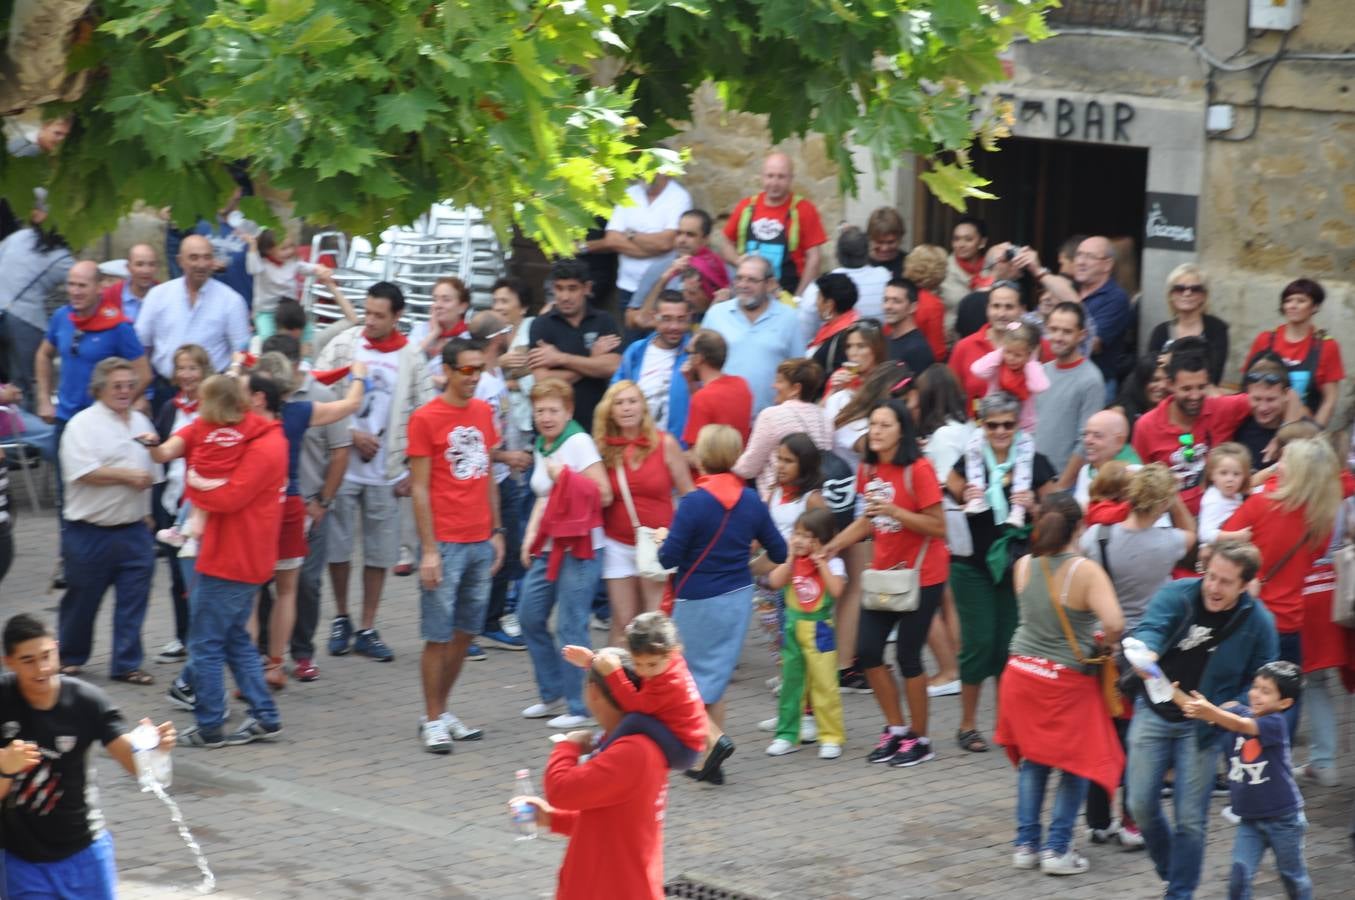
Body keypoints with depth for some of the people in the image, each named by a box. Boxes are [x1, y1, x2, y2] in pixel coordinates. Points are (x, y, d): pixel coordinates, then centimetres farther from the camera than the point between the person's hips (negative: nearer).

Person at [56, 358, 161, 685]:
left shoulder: (141, 422, 12)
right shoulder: (83, 424, -9)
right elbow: (82, 472, -21)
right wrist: (126, 476, -16)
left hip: (133, 532, 5)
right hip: (89, 533, -5)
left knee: (133, 600, 1)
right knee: (81, 600, 7)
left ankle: (126, 664, 7)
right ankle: (70, 658, 22)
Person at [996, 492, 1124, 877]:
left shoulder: (1023, 566, -5)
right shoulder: (1086, 572, -20)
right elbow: (1113, 624, -30)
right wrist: (1102, 647, -10)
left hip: (1023, 672, 5)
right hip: (1068, 681, -5)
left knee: (1033, 759, 20)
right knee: (1077, 765, 11)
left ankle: (1026, 844, 20)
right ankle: (1057, 849, 8)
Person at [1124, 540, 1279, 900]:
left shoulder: (1258, 623, -11)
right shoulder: (1176, 594, -14)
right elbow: (1149, 628, -31)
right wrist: (1145, 653, -55)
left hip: (1203, 728, -1)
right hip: (1155, 713, 1)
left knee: (1191, 819, 0)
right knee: (1141, 804, 5)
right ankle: (1170, 870, 31)